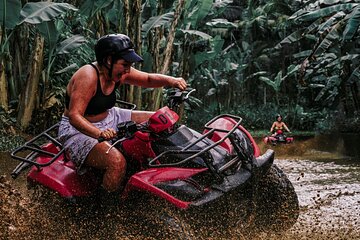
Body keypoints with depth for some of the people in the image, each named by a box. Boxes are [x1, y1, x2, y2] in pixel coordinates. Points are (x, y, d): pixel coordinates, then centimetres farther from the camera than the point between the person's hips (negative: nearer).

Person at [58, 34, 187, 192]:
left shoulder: (118, 72, -2)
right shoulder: (87, 77, -27)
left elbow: (149, 79, 9)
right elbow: (74, 116, -32)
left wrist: (171, 81, -13)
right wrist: (99, 133, -49)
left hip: (108, 121, 9)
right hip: (79, 130, -9)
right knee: (117, 162, -37)